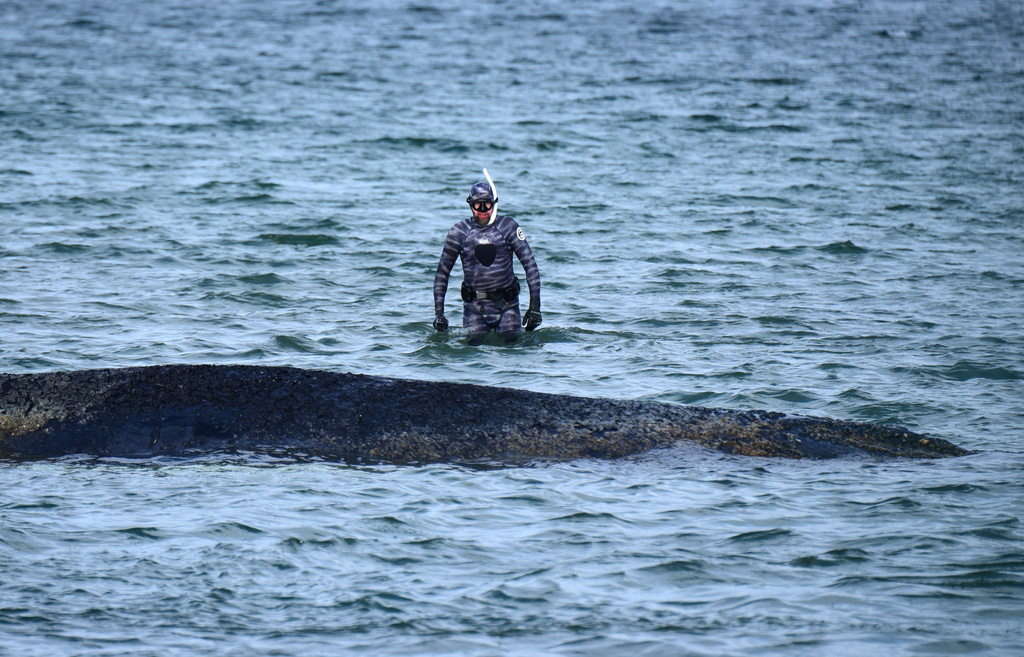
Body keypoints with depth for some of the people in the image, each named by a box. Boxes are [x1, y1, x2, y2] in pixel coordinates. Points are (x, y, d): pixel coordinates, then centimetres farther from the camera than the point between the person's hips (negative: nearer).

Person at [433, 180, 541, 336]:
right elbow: (442, 273, 7)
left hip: (506, 306, 0)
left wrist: (535, 306, -9)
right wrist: (438, 312, 0)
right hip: (474, 308, 0)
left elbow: (530, 265, -2)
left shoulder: (508, 227, -4)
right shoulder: (459, 232, -1)